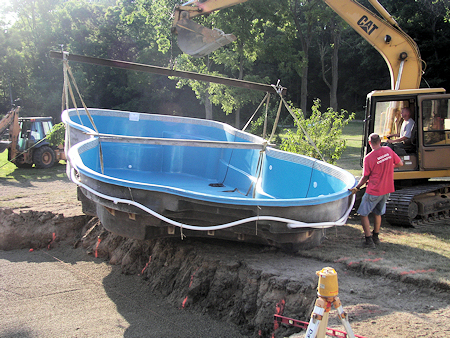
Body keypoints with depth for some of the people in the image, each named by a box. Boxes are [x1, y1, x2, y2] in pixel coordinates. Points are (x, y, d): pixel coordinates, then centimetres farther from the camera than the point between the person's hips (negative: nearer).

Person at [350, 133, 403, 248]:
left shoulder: (368, 158, -17)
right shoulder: (388, 150, -3)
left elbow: (365, 178, -10)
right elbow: (400, 163, 9)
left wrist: (356, 188, 3)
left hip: (373, 192, -6)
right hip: (387, 190, 6)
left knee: (363, 214, 6)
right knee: (377, 213, 22)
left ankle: (369, 240, 3)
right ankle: (376, 238, 31)